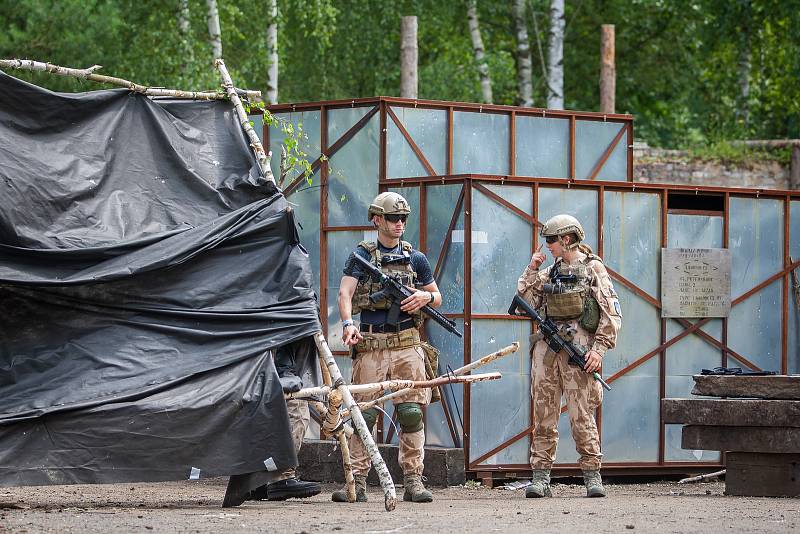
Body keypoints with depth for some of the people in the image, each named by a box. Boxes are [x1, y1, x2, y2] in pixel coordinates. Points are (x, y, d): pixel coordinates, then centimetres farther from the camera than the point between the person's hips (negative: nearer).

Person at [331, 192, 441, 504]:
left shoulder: (415, 258, 13)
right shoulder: (362, 255, 5)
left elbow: (437, 299, 20)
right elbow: (345, 293, -7)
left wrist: (426, 297, -4)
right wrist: (347, 324, -26)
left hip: (407, 345, 2)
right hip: (371, 345, -2)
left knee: (411, 413, -3)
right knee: (363, 415, -2)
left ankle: (413, 480, 0)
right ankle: (356, 482, 1)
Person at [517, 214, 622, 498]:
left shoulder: (592, 268, 2)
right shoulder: (551, 271, 18)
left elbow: (611, 314, -2)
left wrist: (599, 349, -11)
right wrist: (532, 270, 6)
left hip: (578, 346, -5)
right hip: (546, 345, 6)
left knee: (581, 414, -8)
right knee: (544, 414, 2)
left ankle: (592, 476, -1)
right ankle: (540, 478, 3)